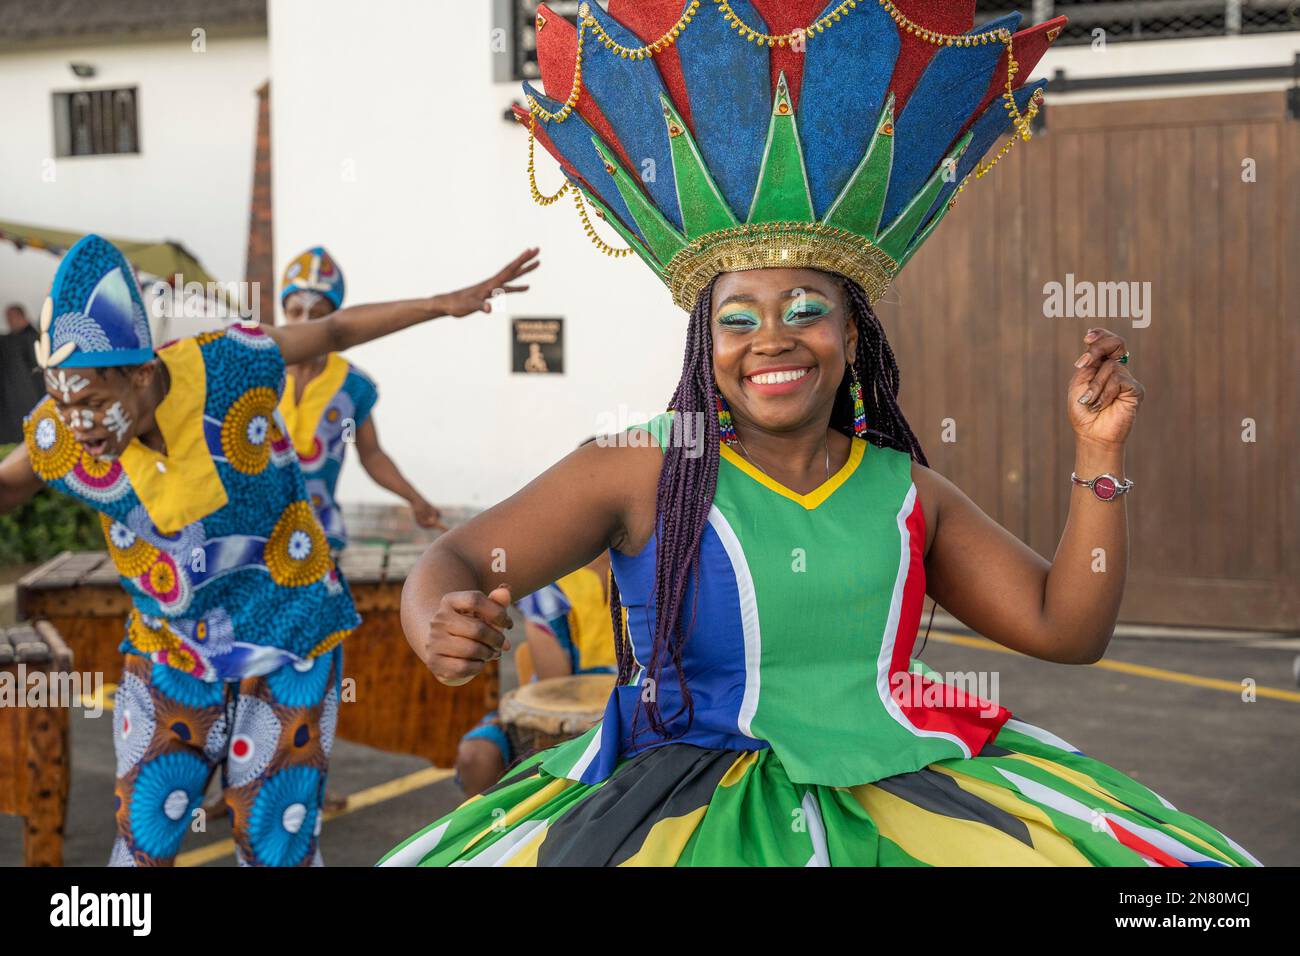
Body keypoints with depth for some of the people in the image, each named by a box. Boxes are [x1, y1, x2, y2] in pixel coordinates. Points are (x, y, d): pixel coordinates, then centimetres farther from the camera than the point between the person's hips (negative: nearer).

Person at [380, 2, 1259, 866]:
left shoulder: (908, 493, 8)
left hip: (899, 799, 2)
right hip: (683, 805, -2)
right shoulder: (643, 470, -2)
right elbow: (455, 563, -4)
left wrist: (1100, 453, -1)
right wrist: (443, 628, -28)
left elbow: (1067, 629, 9)